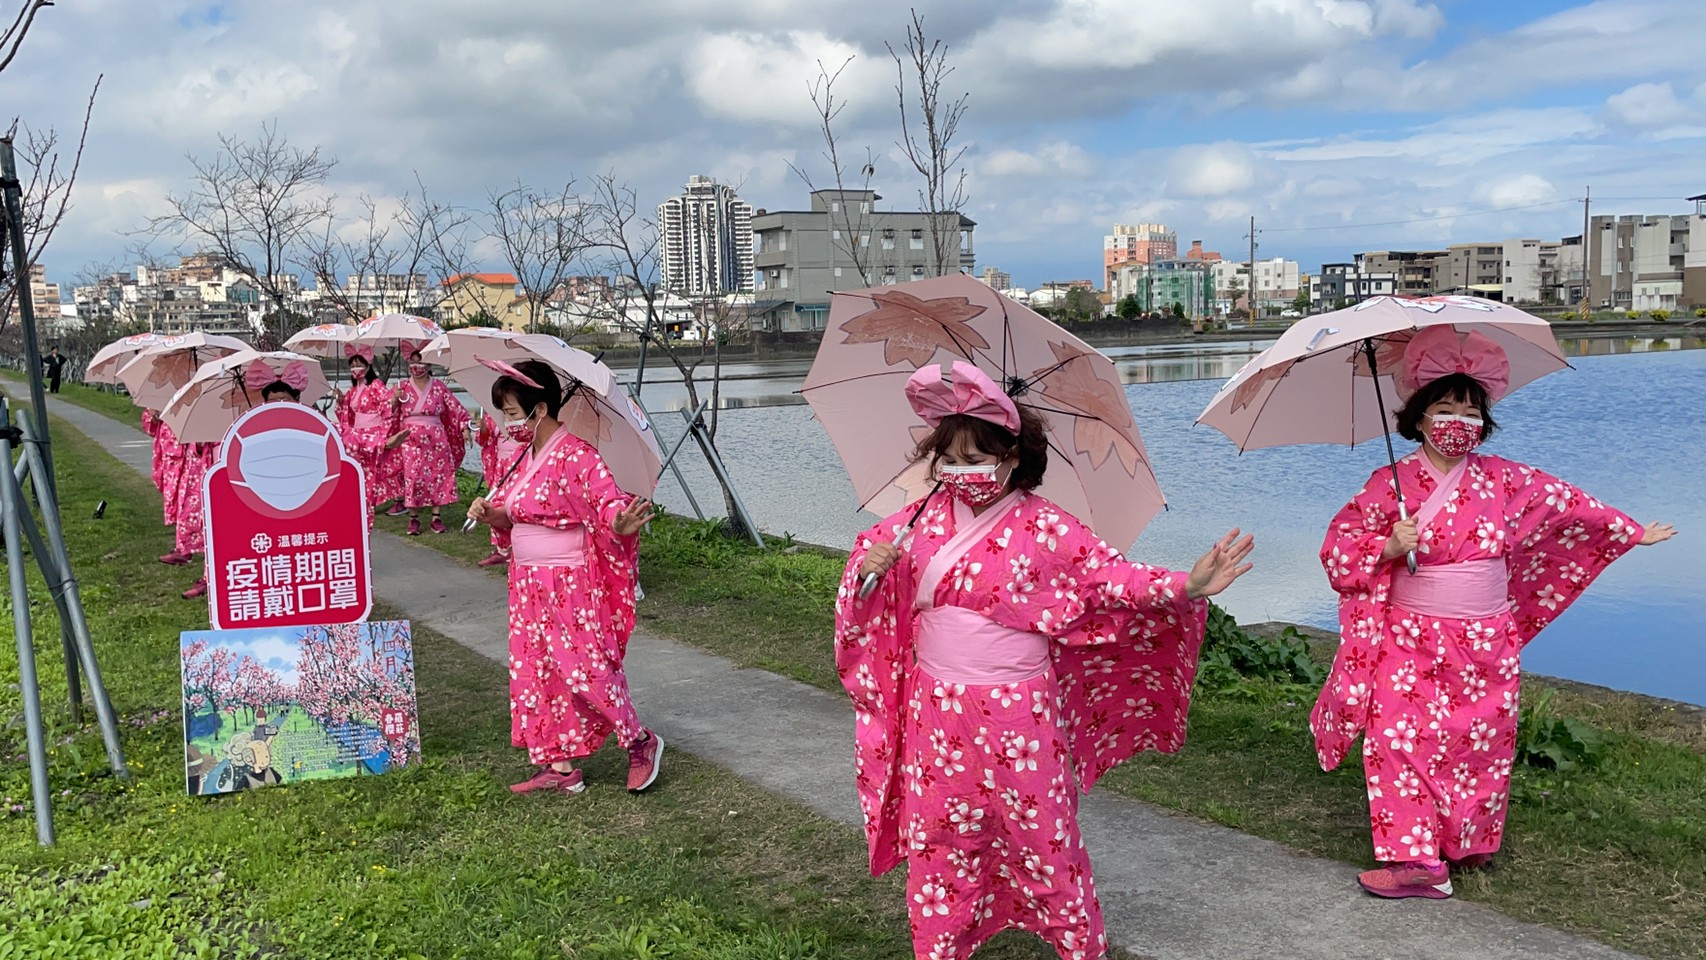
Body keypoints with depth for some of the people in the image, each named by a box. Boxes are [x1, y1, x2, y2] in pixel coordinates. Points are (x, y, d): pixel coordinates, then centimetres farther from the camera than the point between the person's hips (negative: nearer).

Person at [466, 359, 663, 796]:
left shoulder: (576, 456, -17)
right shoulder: (525, 457, 10)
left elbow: (609, 501, -25)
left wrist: (621, 524, -46)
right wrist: (490, 512, -2)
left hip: (571, 584, -9)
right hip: (529, 586, 9)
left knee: (585, 669, -7)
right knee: (538, 673, 10)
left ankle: (640, 742, 13)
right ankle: (560, 768, 19)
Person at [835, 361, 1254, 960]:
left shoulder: (1047, 528, -9)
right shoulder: (927, 518, 1)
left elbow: (1113, 576, -10)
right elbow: (875, 549, 10)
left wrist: (1186, 586, -23)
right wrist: (869, 565, -13)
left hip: (1019, 715, -3)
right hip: (937, 714, 3)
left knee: (1044, 839, 7)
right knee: (937, 843, 13)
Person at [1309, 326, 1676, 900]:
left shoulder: (1505, 480, 4)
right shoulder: (1390, 483, -3)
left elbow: (1568, 505, 15)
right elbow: (1337, 547, -2)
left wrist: (1633, 532, 22)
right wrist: (1388, 547, -18)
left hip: (1486, 644, 2)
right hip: (1410, 640, -2)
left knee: (1482, 744, 6)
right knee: (1400, 739, -14)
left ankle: (1470, 844, 26)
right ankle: (1416, 859, -10)